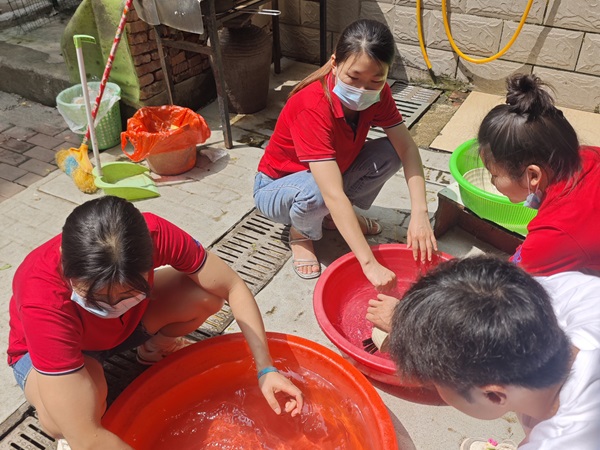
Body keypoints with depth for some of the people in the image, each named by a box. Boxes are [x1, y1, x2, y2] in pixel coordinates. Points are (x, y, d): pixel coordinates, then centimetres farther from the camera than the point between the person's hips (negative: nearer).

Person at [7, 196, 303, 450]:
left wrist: (265, 369, -27)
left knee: (208, 293, -22)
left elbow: (232, 287, -22)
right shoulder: (43, 299, -42)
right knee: (62, 418, -38)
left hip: (128, 325, 4)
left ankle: (154, 349, 10)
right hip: (43, 349, -3)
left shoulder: (151, 235, -34)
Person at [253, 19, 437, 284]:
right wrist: (370, 264, -48)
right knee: (315, 193, -39)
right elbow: (333, 195, -44)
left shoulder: (377, 94, -17)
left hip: (333, 172, 6)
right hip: (276, 187, -5)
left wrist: (419, 213, -33)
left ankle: (334, 217, 4)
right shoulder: (312, 107, -37)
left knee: (391, 153, -16)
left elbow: (407, 148, -18)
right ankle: (302, 233, -2)